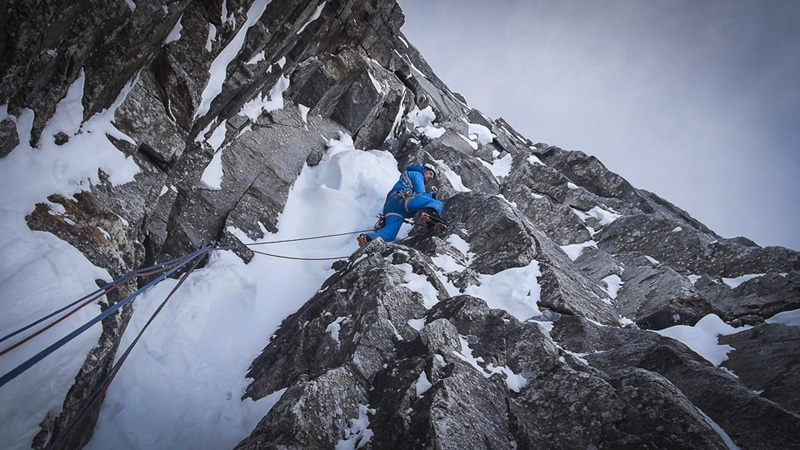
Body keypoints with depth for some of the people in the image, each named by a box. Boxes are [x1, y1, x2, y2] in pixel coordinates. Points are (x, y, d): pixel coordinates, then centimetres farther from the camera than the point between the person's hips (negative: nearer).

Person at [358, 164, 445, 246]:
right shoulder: (417, 174, 20)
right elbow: (420, 194, 9)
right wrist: (431, 195, 25)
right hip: (403, 198, -8)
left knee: (390, 233, -11)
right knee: (438, 204, -15)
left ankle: (368, 238, -35)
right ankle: (428, 212, -49)